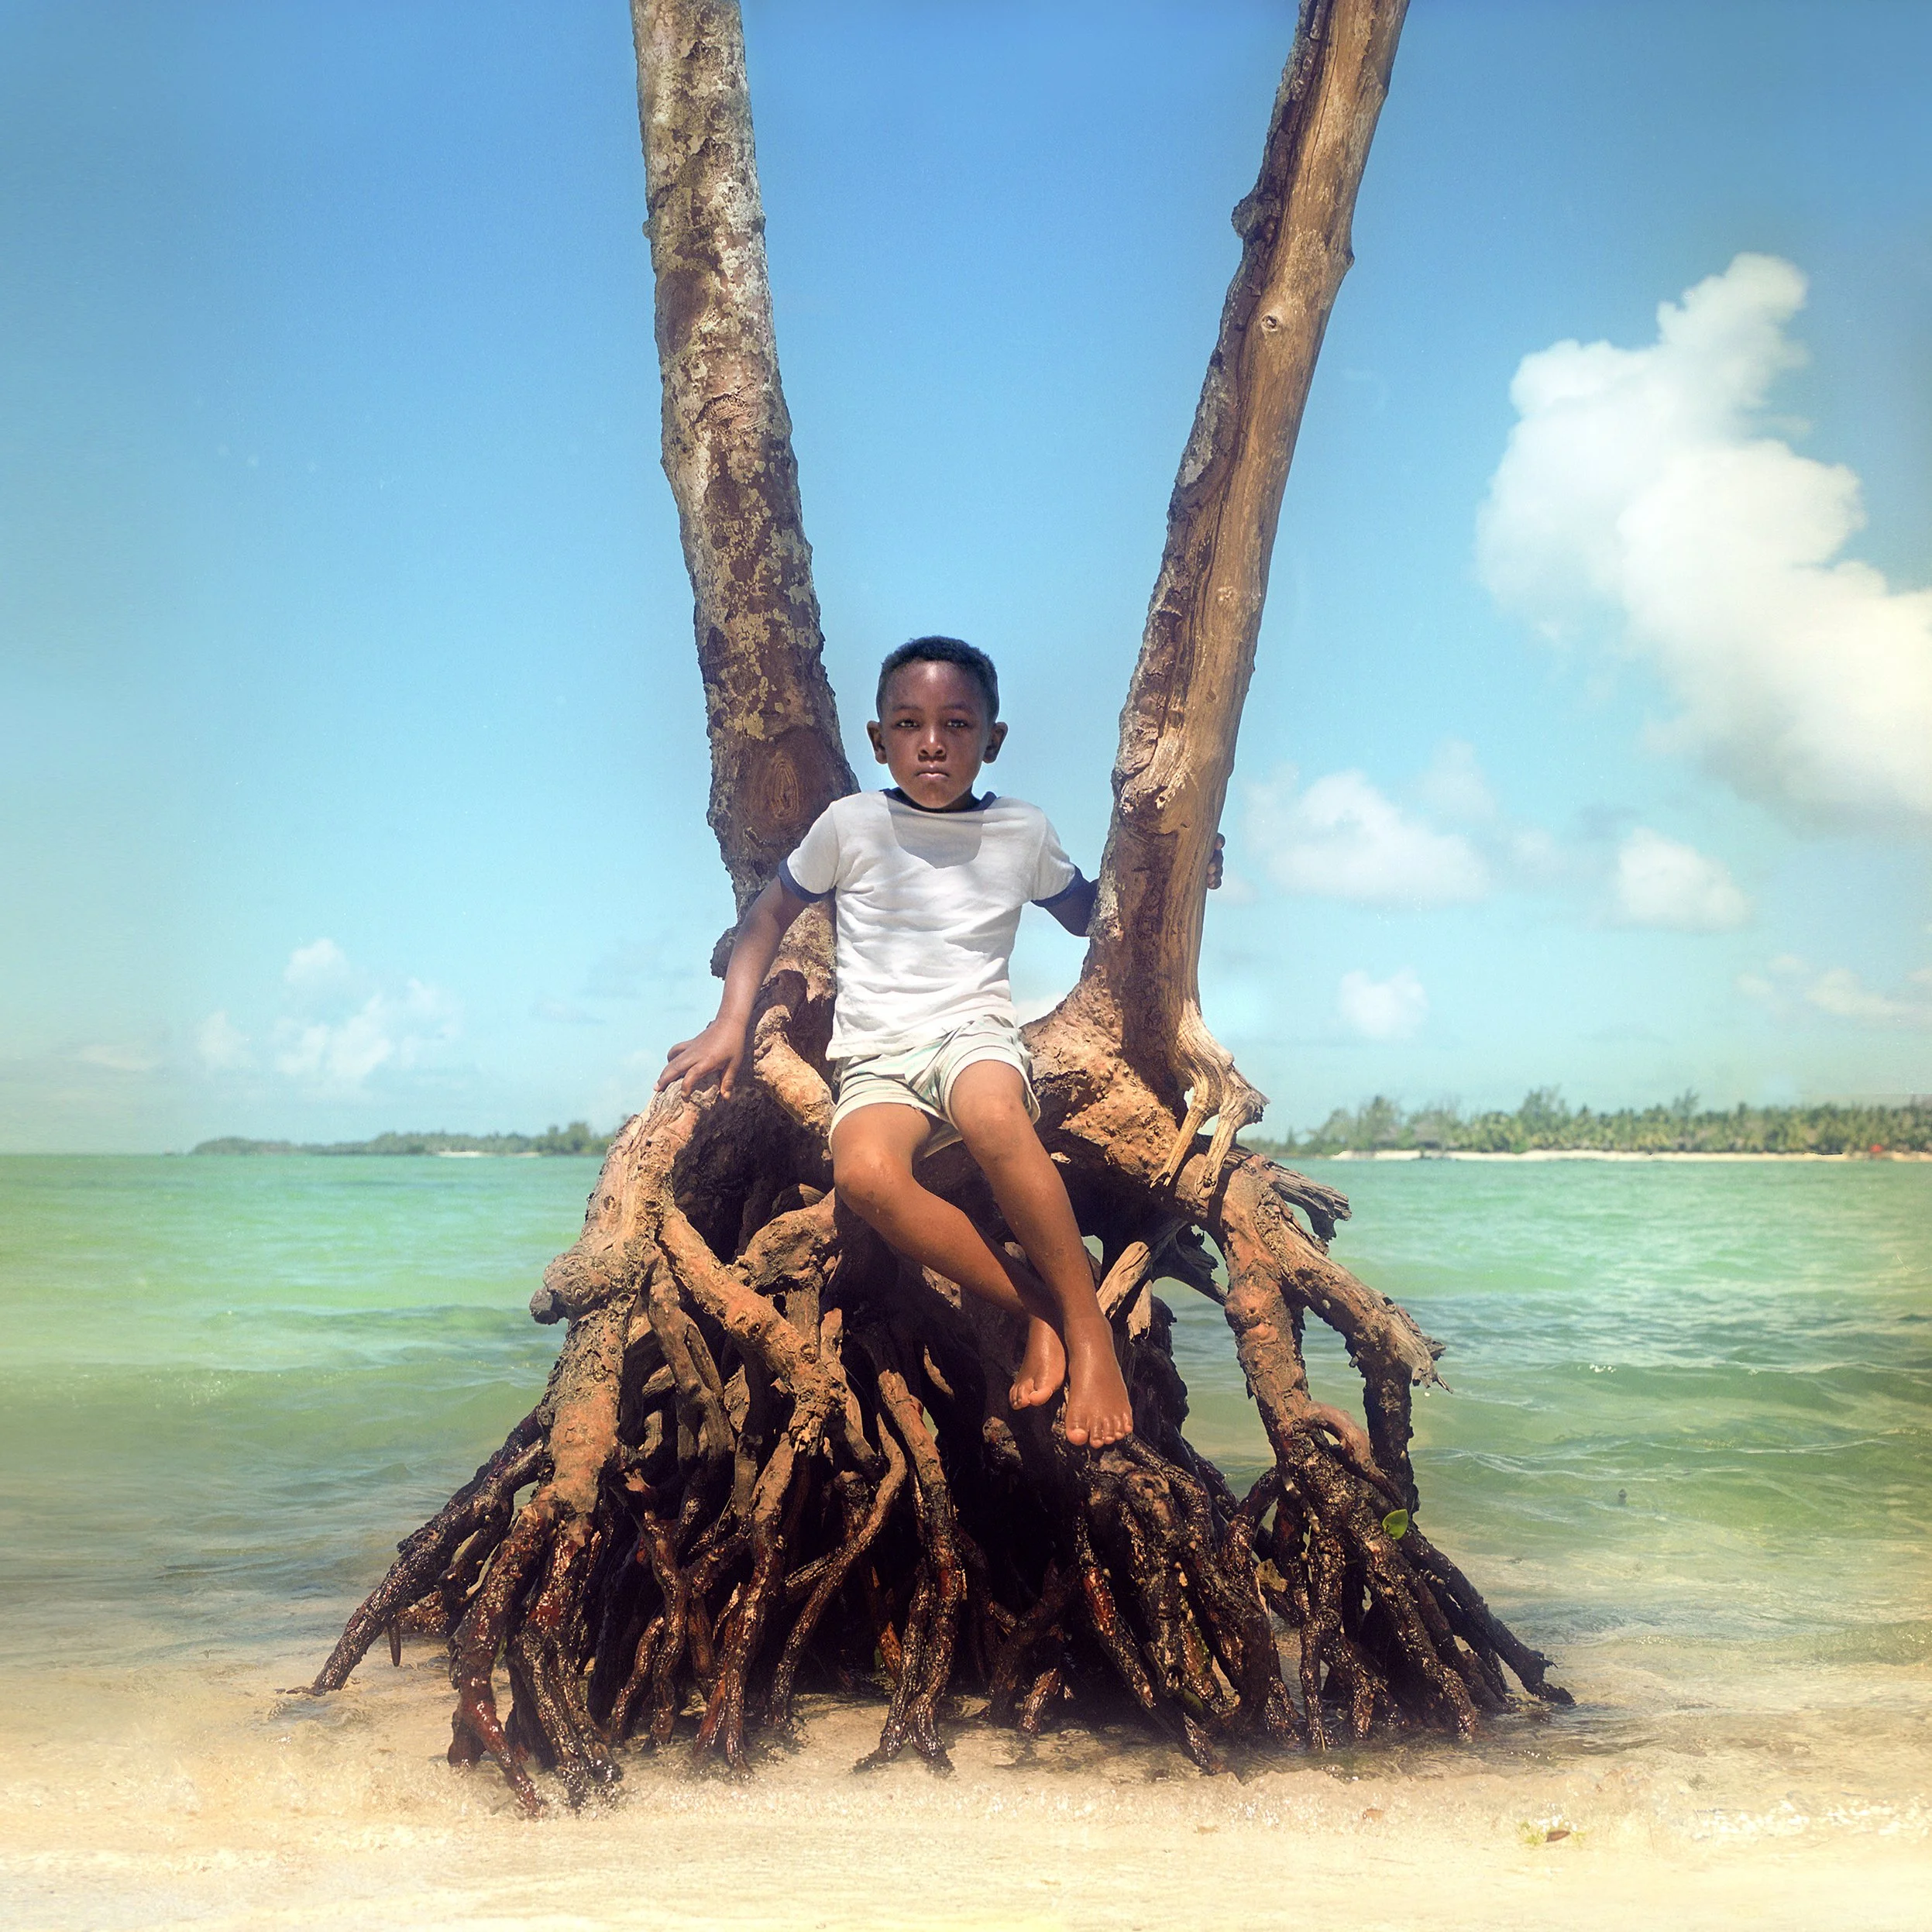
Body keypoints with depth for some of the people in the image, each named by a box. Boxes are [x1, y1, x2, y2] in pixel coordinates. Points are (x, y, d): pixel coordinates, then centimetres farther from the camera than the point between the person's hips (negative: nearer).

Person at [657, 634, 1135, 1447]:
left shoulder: (1023, 832, 10)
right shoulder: (851, 824, 5)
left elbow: (1086, 916, 27)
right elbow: (770, 912, 17)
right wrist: (730, 1024, 7)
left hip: (974, 1033, 0)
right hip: (876, 1058, 1)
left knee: (991, 1113, -40)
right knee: (864, 1172, -36)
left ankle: (1088, 1322, -27)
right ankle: (1040, 1308, -24)